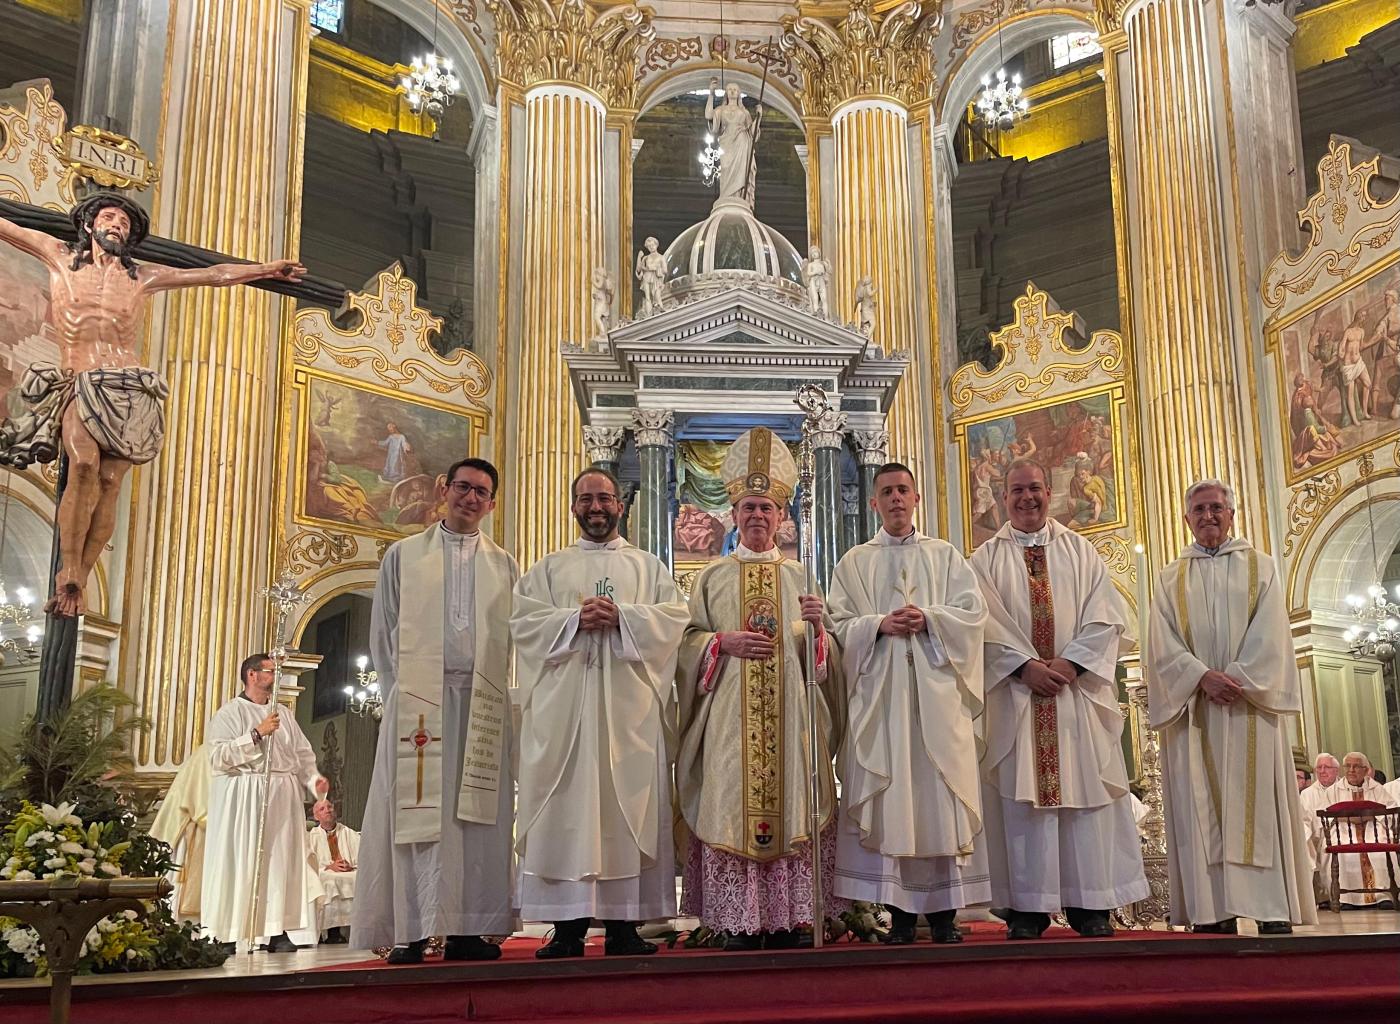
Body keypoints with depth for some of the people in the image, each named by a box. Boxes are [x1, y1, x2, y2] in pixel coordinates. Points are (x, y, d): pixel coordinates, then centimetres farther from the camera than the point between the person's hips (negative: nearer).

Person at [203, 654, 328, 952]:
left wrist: (314, 779, -1)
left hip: (283, 797, 6)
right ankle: (229, 934, -3)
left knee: (281, 861, 2)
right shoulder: (230, 713, 0)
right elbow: (219, 756, -13)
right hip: (244, 798, -6)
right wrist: (257, 733, -17)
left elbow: (302, 754, 17)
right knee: (241, 863, -7)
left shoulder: (284, 715, 18)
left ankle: (277, 931, 5)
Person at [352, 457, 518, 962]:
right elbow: (382, 631, 8)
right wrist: (400, 692, -2)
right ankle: (410, 932, -1)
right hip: (417, 699, -2)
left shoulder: (504, 566, 14)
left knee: (478, 815, 0)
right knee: (415, 811, -4)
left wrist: (491, 690, -2)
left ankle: (467, 929, 4)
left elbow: (514, 640, 10)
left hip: (483, 705, 2)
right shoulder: (403, 555, 11)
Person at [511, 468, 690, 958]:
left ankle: (624, 925, -1)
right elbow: (523, 619, 4)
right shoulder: (548, 568, 18)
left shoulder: (648, 566, 18)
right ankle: (567, 926, -2)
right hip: (564, 704, 0)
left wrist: (620, 616, -11)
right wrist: (576, 618, -12)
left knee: (628, 804, -4)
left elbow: (675, 615, 3)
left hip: (630, 706, 0)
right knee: (566, 805, -5)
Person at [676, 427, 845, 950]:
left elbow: (822, 657, 11)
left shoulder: (800, 577, 13)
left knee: (790, 807, -3)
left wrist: (817, 628, -9)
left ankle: (787, 921, 3)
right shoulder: (712, 577, 11)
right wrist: (724, 641, -10)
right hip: (729, 716, -1)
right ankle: (739, 923, 0)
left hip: (789, 714, 1)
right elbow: (688, 642, 7)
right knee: (731, 807, -6)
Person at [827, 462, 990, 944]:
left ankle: (944, 910, 3)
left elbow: (973, 610, 4)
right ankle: (900, 911, 1)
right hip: (879, 692, 0)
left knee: (941, 793, -2)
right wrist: (879, 625, -12)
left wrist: (928, 619, -11)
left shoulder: (945, 556, 14)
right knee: (889, 793, -4)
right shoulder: (854, 562, 13)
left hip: (937, 690, 0)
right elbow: (839, 623, 5)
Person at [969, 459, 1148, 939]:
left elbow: (1103, 619, 3)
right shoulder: (986, 558, 8)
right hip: (1015, 692, -1)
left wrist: (1070, 662, -11)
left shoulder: (1080, 551, 12)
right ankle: (1028, 908, 2)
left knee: (1085, 793, 0)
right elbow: (987, 624, -2)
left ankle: (1090, 905, 6)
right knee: (1021, 796, -2)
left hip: (1078, 692, 1)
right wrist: (1026, 665, -14)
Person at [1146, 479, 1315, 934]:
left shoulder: (1259, 566, 12)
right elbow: (1163, 643, 2)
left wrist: (1237, 679, -14)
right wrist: (1203, 677, -14)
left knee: (1258, 803, -5)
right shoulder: (1171, 578, 14)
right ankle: (1215, 913, -4)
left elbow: (1269, 633, 0)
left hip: (1251, 702, -1)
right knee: (1201, 807, -3)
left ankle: (1273, 911, -5)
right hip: (1193, 709, 1)